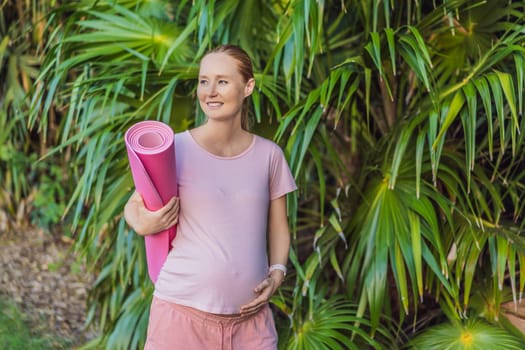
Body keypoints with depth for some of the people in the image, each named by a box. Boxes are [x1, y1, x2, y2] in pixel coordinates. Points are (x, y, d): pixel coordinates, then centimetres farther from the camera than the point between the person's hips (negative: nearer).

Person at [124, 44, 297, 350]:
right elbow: (134, 205, 4)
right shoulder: (176, 149, -6)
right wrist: (142, 224, -17)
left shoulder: (268, 155, 2)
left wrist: (277, 273, -4)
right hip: (184, 310, -2)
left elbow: (278, 227, 11)